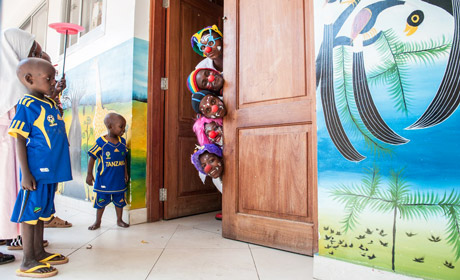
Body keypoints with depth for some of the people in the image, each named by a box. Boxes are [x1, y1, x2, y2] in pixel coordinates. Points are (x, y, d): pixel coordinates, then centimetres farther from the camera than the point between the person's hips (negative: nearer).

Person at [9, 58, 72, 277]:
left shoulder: (51, 104, 13)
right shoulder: (26, 105, -11)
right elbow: (20, 140, -14)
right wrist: (25, 174, -17)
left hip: (50, 170, 8)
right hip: (36, 170, -8)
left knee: (42, 211, 16)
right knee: (30, 212, 2)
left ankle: (39, 252, 30)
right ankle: (28, 262, 13)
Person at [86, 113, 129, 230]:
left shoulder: (122, 142, 2)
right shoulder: (101, 142, -12)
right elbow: (92, 158, -8)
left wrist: (125, 173, 12)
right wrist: (89, 174, -9)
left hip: (119, 179, 4)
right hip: (104, 179, -3)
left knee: (119, 200, 13)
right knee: (101, 201, 10)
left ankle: (119, 220, 30)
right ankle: (97, 222, 28)